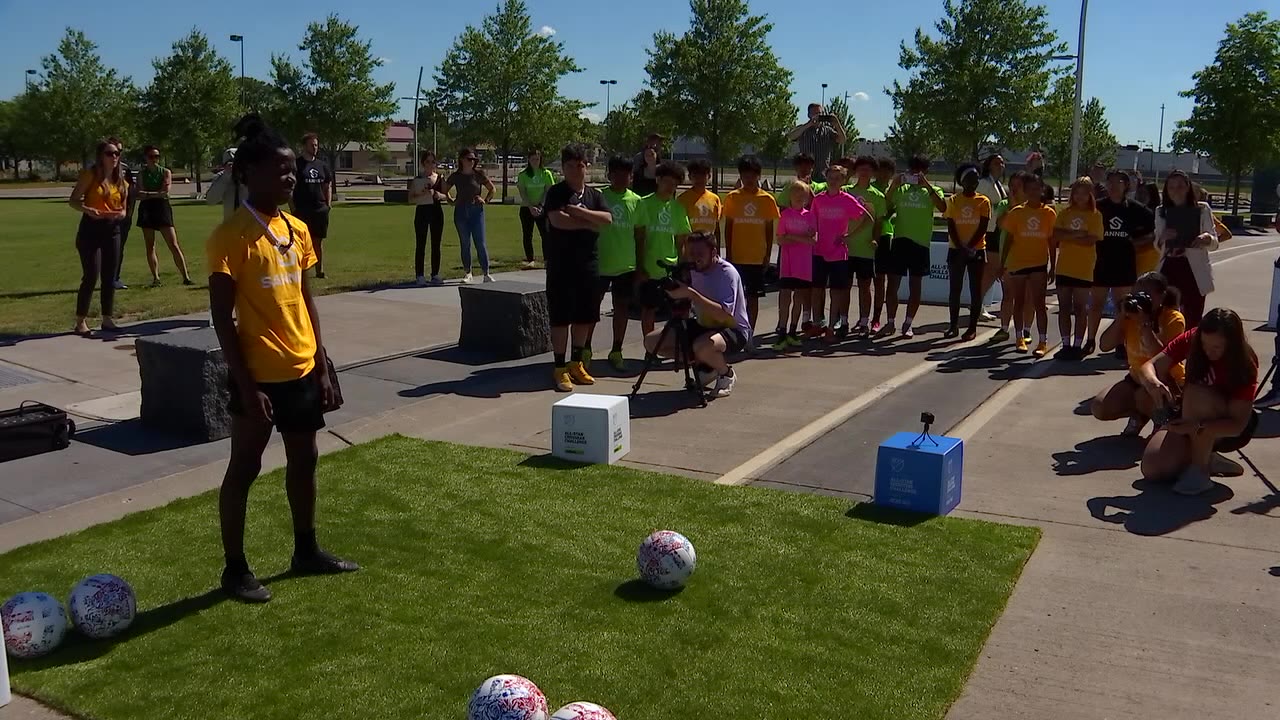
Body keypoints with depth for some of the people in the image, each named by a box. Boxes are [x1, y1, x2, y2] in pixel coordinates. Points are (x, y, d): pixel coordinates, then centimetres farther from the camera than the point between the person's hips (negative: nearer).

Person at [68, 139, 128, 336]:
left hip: (112, 230, 5)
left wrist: (120, 214, -8)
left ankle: (107, 319, 16)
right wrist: (88, 210, -25)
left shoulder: (121, 181, 10)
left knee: (109, 277, 7)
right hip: (90, 229, -5)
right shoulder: (90, 175, -4)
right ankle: (81, 321, 0)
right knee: (91, 277, -8)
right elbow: (73, 201, -6)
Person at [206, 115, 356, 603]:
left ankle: (306, 551, 33)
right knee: (244, 468, 5)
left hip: (302, 370, 7)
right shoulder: (231, 237, -14)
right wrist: (246, 386, -18)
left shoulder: (298, 230, 7)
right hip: (259, 375, -7)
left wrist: (322, 368, 10)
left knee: (304, 460, 17)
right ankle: (235, 568, 19)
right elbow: (222, 319, -15)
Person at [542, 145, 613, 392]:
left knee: (585, 316, 11)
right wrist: (589, 223, -10)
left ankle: (577, 363, 24)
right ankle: (560, 368, 5)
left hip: (588, 263, 5)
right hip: (561, 264, -5)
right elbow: (557, 220, -20)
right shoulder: (556, 192, -4)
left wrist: (579, 212, -16)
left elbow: (607, 219, -6)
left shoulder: (594, 195, 11)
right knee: (560, 316, -1)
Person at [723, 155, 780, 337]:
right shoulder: (732, 198, 1)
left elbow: (769, 229, 6)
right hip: (736, 257, 0)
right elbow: (728, 227, 3)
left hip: (757, 258, 1)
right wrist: (728, 253, -2)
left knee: (753, 297, 6)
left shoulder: (767, 200, 2)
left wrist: (768, 255, 1)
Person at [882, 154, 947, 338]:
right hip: (900, 240, 2)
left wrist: (927, 185, -18)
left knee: (915, 285, 4)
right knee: (892, 283, 0)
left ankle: (908, 323, 13)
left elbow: (942, 207, -15)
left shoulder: (932, 191, 5)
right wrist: (893, 185, -8)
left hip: (920, 242, -2)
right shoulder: (900, 189, 12)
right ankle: (890, 322, 10)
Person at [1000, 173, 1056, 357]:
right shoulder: (1017, 212, 0)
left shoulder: (1049, 213, 1)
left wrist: (1053, 266, 4)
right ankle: (1020, 338, 20)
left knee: (1038, 303, -4)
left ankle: (1043, 342, -2)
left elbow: (1051, 241, 5)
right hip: (1017, 262, 1)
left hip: (1039, 263, -1)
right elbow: (1008, 239, 3)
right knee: (1019, 302, 10)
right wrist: (1003, 264, 1)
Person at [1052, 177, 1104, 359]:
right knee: (1064, 307, 5)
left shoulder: (1095, 215, -1)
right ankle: (1066, 345, 11)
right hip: (1064, 267, 3)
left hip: (1084, 269, -3)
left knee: (1080, 309, 1)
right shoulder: (1065, 213, 8)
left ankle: (1077, 345, 6)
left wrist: (1066, 237, -10)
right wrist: (1077, 234, -16)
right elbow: (1056, 236, -5)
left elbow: (1091, 240, -13)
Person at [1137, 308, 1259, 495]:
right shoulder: (1191, 340, -15)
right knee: (1152, 468, -19)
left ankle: (1200, 470, -22)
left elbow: (1237, 425, -28)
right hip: (1190, 419, 4)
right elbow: (1149, 367, -19)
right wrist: (1152, 382, -44)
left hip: (1226, 429, -4)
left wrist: (1197, 426, -45)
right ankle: (1204, 455, 11)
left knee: (1196, 394, -36)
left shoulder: (1244, 364, -25)